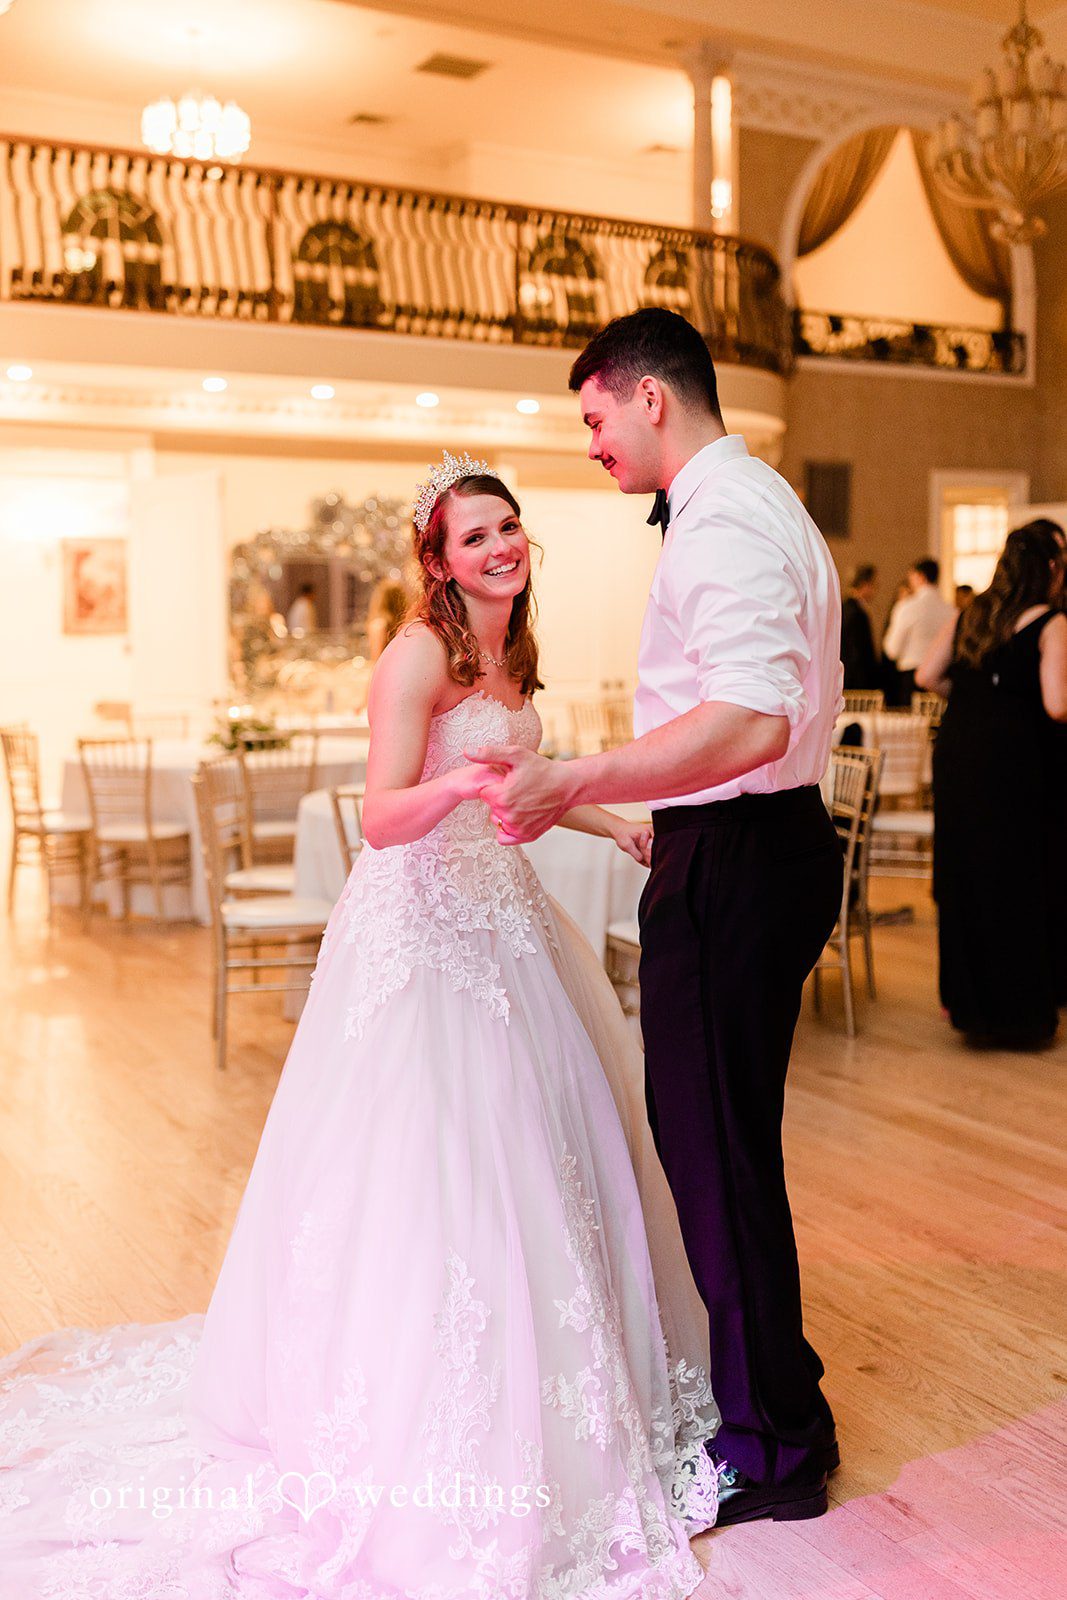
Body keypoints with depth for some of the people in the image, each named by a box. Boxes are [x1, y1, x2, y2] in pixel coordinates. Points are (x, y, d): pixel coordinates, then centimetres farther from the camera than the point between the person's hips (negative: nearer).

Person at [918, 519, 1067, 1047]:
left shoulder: (970, 615, 8)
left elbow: (927, 675, 8)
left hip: (957, 748, 6)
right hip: (1015, 757, -6)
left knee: (964, 871, 15)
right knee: (1018, 877, 6)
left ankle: (964, 995, 25)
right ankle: (1015, 1007, 13)